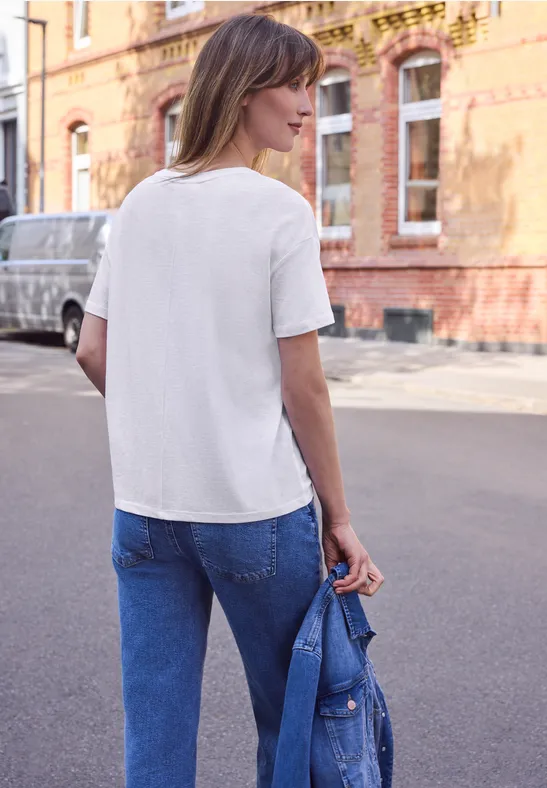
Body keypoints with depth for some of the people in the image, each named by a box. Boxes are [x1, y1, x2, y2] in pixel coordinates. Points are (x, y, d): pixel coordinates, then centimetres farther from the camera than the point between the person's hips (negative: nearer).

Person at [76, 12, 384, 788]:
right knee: (293, 719, 15)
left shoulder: (140, 203, 6)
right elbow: (304, 386, -10)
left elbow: (93, 353, 7)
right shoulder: (281, 210, -10)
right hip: (258, 506, -5)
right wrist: (338, 516, -2)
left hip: (142, 507, 5)